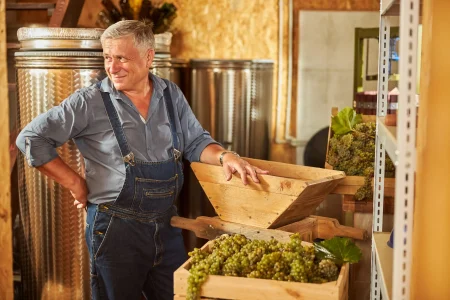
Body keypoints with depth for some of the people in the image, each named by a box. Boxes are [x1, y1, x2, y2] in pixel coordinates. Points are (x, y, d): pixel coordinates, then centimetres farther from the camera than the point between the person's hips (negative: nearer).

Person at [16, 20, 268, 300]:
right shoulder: (90, 102, -10)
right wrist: (75, 184, -8)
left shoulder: (171, 94, 3)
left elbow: (196, 142, 8)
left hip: (167, 225, 4)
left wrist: (225, 156, -13)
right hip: (115, 227, -4)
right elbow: (31, 138, -7)